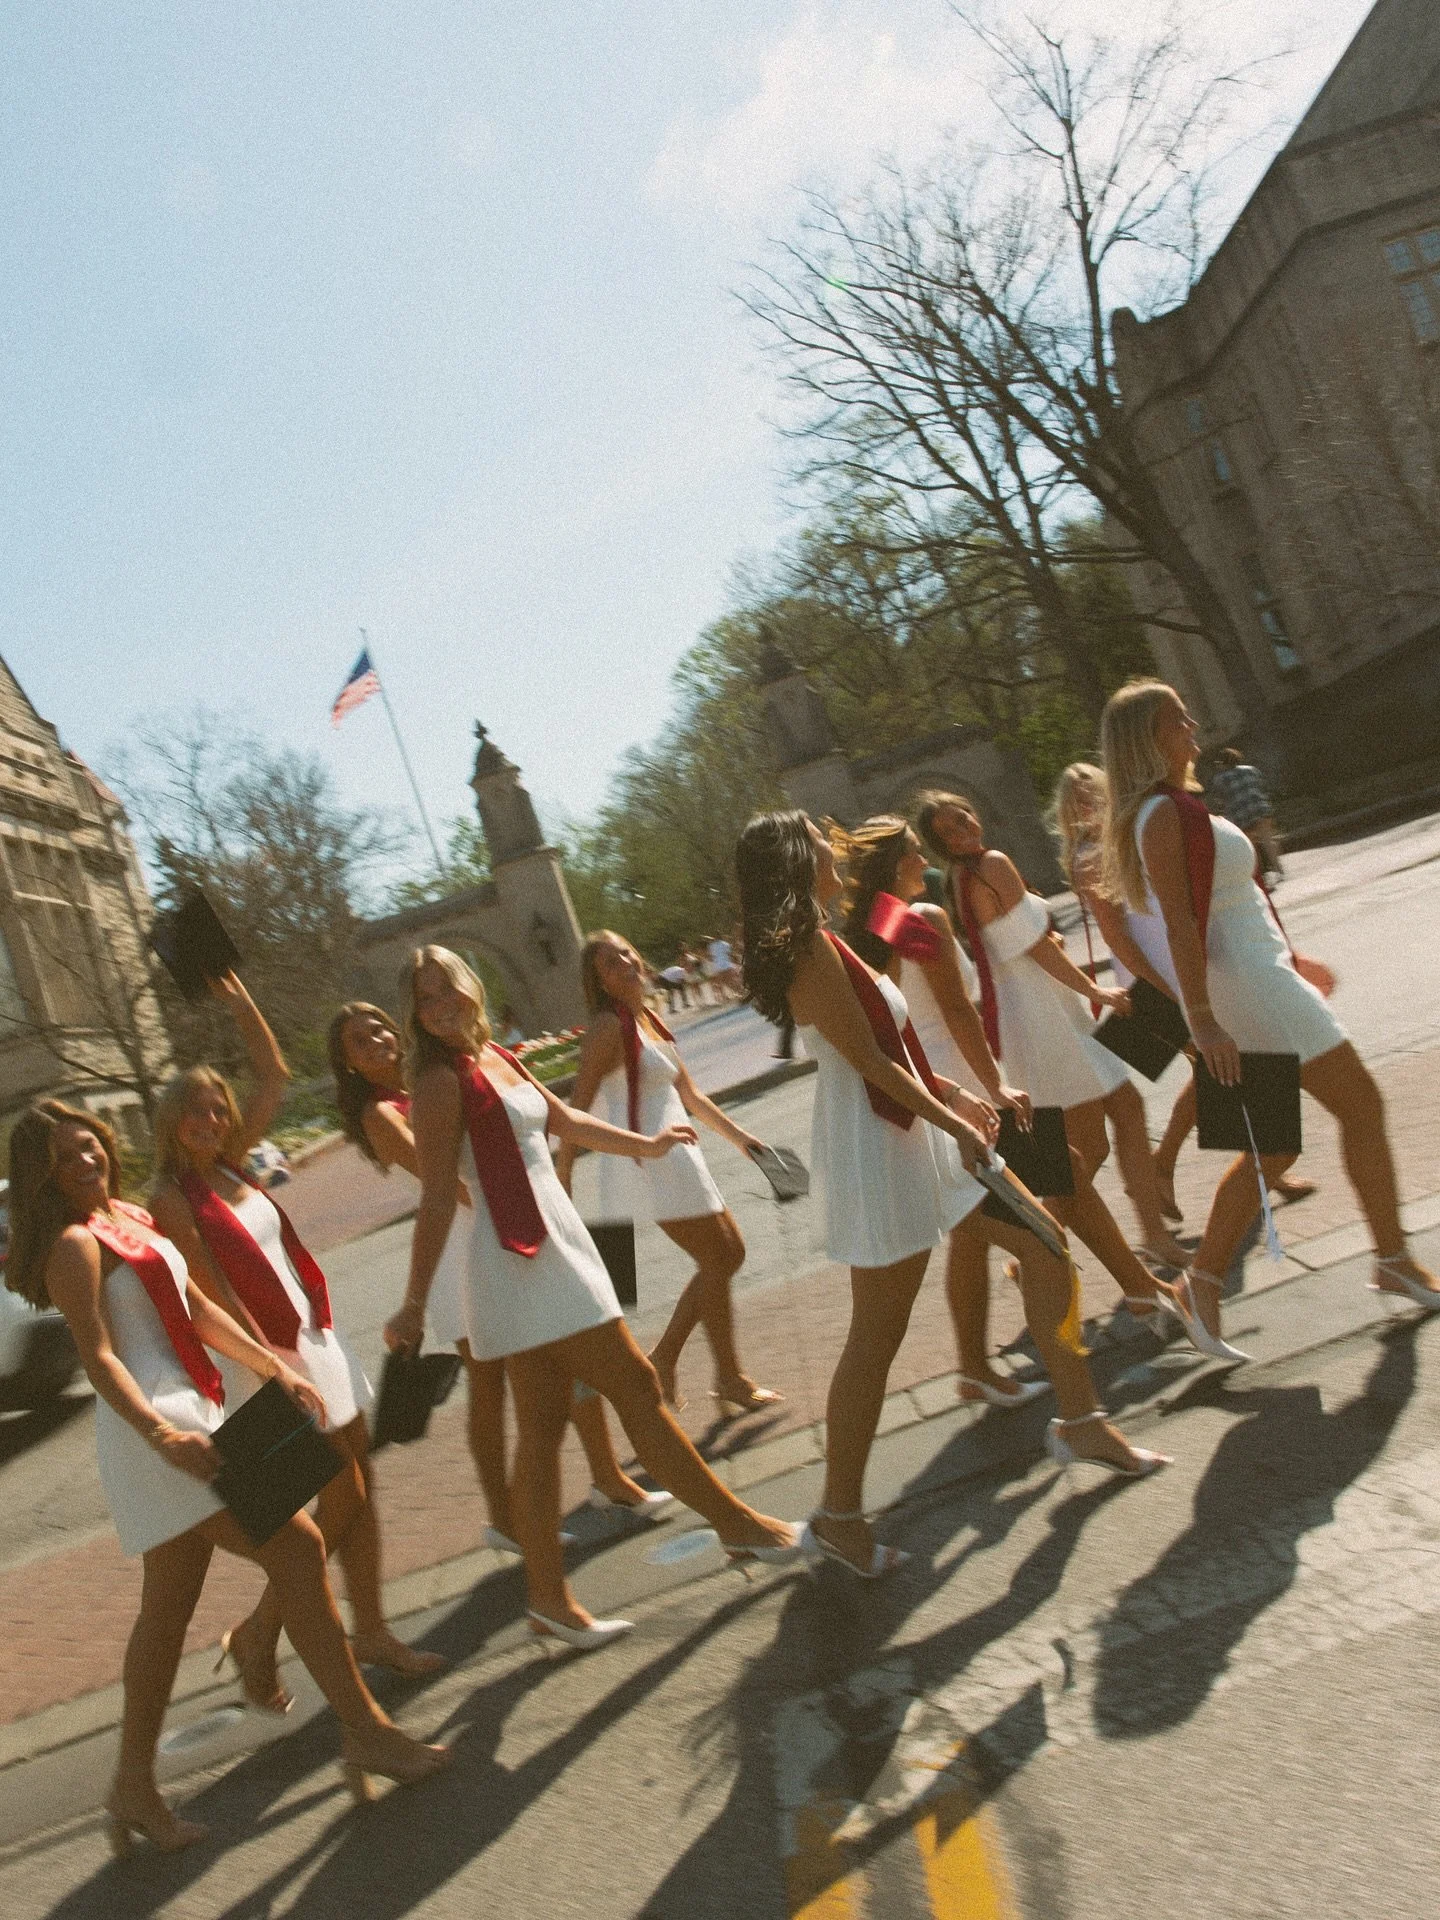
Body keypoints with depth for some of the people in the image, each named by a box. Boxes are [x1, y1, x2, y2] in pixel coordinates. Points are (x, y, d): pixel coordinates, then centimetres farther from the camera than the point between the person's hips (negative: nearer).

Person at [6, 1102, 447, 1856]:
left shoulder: (129, 1217, 15)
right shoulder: (75, 1245, -11)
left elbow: (197, 1310, 18)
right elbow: (97, 1357, -20)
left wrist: (276, 1369, 14)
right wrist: (162, 1434, -32)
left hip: (187, 1417, 9)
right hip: (154, 1430, -9)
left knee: (168, 1606, 16)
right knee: (296, 1547, -11)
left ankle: (134, 1784, 29)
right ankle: (366, 1735, -3)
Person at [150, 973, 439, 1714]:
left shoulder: (231, 1167, 7)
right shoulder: (173, 1198, -12)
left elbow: (274, 1075, 12)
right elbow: (216, 1294, -17)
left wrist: (239, 1002, 5)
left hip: (316, 1340, 7)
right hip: (271, 1357, -7)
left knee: (359, 1488, 9)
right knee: (340, 1500, -4)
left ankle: (372, 1632, 22)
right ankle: (256, 1636, 13)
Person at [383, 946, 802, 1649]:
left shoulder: (494, 1059, 12)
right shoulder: (443, 1082, -13)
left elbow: (562, 1119, 26)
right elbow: (436, 1201, -17)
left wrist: (645, 1144, 36)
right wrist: (414, 1307, -17)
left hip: (555, 1249, 8)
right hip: (522, 1264, -8)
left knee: (542, 1426, 11)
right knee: (635, 1386, 0)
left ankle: (549, 1597, 20)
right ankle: (736, 1522, 14)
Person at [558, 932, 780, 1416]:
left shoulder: (648, 1021, 13)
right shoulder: (609, 1028, -13)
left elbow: (690, 1096, 21)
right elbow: (576, 1110, -17)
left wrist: (740, 1138, 20)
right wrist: (561, 1185, -20)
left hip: (675, 1159, 9)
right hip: (647, 1162, -9)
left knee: (729, 1254, 14)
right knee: (718, 1261, 0)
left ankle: (665, 1354, 20)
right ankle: (730, 1380, 14)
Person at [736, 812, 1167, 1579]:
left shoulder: (812, 942, 13)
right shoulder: (808, 947, -18)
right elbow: (869, 1061, -19)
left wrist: (950, 1093, 13)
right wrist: (953, 1124, -14)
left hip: (914, 1129, 10)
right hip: (875, 1143, -10)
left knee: (1043, 1246, 12)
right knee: (876, 1337, -2)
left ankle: (1078, 1420, 24)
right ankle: (840, 1513, 11)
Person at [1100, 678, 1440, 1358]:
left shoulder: (1171, 808, 16)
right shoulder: (1164, 814, -16)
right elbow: (1180, 924, -23)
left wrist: (1290, 959, 27)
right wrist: (1202, 1021, -26)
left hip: (1260, 978, 10)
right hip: (1247, 988, -10)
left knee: (1274, 1144, 13)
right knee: (1362, 1106, 2)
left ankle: (1201, 1285, 13)